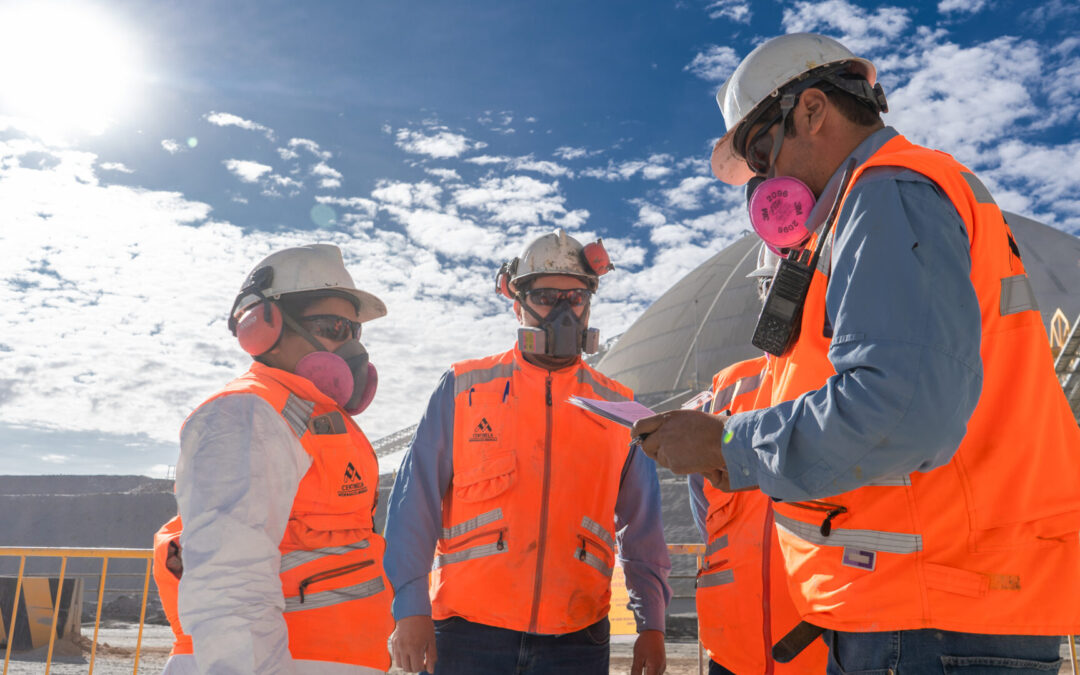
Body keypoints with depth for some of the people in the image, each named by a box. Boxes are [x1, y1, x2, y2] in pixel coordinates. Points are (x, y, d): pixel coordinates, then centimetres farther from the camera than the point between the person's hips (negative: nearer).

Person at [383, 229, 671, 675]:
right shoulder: (463, 390, 2)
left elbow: (641, 530, 12)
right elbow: (415, 507, 0)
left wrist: (651, 626, 6)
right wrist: (411, 610, -6)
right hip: (468, 638, -1)